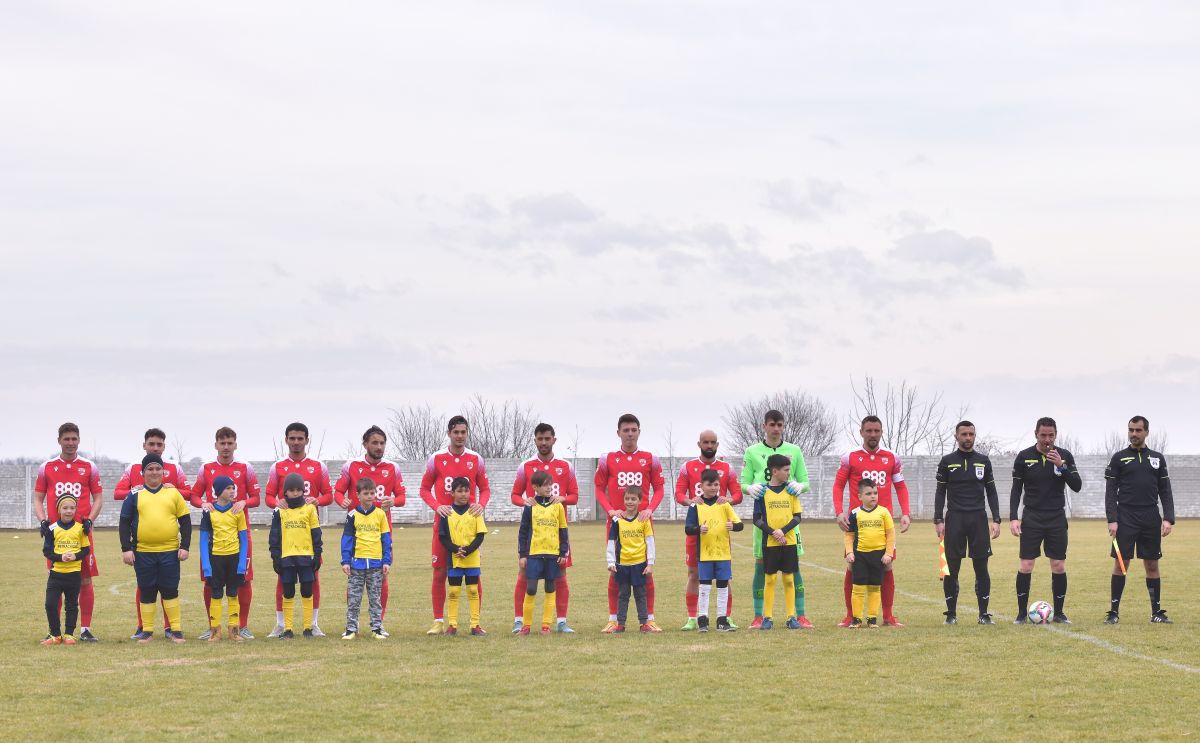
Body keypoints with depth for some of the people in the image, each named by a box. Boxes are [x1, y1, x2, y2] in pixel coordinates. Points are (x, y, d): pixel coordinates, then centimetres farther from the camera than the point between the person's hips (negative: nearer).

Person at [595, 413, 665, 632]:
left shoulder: (650, 460, 7)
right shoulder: (607, 460, 6)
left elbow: (658, 489, 8)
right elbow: (600, 489, 7)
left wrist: (650, 509, -9)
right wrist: (610, 510, -9)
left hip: (642, 519, 0)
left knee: (646, 570, 0)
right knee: (615, 571, 1)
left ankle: (649, 619, 4)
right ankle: (613, 619, 5)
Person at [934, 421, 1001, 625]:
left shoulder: (983, 461, 9)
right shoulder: (947, 462, 5)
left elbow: (991, 492, 11)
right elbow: (940, 492, 5)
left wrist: (996, 520, 2)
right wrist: (938, 520, -3)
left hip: (978, 518, 1)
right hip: (954, 518, -1)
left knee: (981, 566, -2)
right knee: (951, 567, -2)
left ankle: (984, 614, 3)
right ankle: (951, 614, 6)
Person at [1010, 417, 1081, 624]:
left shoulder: (1065, 456, 2)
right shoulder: (1024, 457, 0)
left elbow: (1077, 486, -4)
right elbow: (1016, 490, 3)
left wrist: (1061, 466, -18)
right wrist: (1013, 518, -6)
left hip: (1057, 519, 1)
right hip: (1031, 518, -1)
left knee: (1059, 566, 1)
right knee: (1026, 565, -5)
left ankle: (1059, 612, 12)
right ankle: (1022, 613, 3)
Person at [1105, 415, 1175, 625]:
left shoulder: (1157, 458, 11)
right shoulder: (1119, 458, 3)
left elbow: (1165, 491, 11)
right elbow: (1110, 491, 0)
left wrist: (1169, 519, 0)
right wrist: (1112, 520, -10)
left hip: (1151, 519, 2)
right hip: (1125, 519, -2)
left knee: (1152, 564, 5)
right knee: (1121, 563, -3)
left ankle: (1157, 611, 10)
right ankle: (1114, 611, 1)